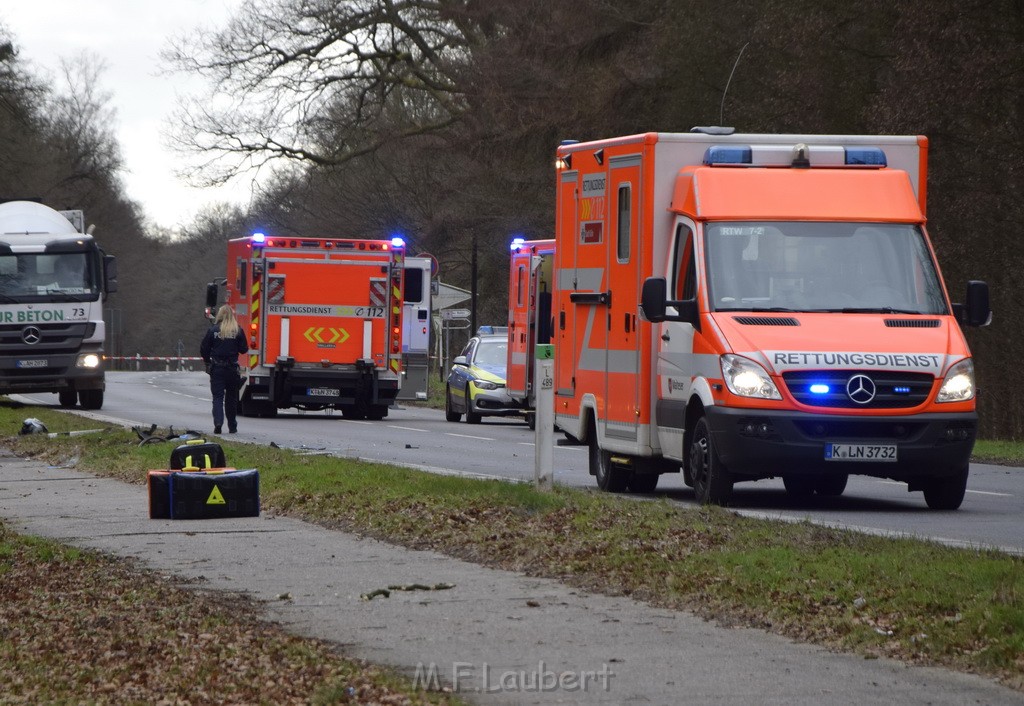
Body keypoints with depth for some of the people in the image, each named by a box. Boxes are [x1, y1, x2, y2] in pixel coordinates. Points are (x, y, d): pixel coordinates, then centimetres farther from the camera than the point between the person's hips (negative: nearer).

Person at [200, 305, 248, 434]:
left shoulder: (213, 330, -6)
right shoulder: (238, 331, -5)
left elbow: (204, 349, -2)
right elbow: (243, 349, -2)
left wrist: (208, 362, 14)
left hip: (216, 368, -1)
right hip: (232, 369, 1)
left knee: (217, 397, 1)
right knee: (231, 398, 12)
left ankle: (218, 422, -19)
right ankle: (232, 426, 19)